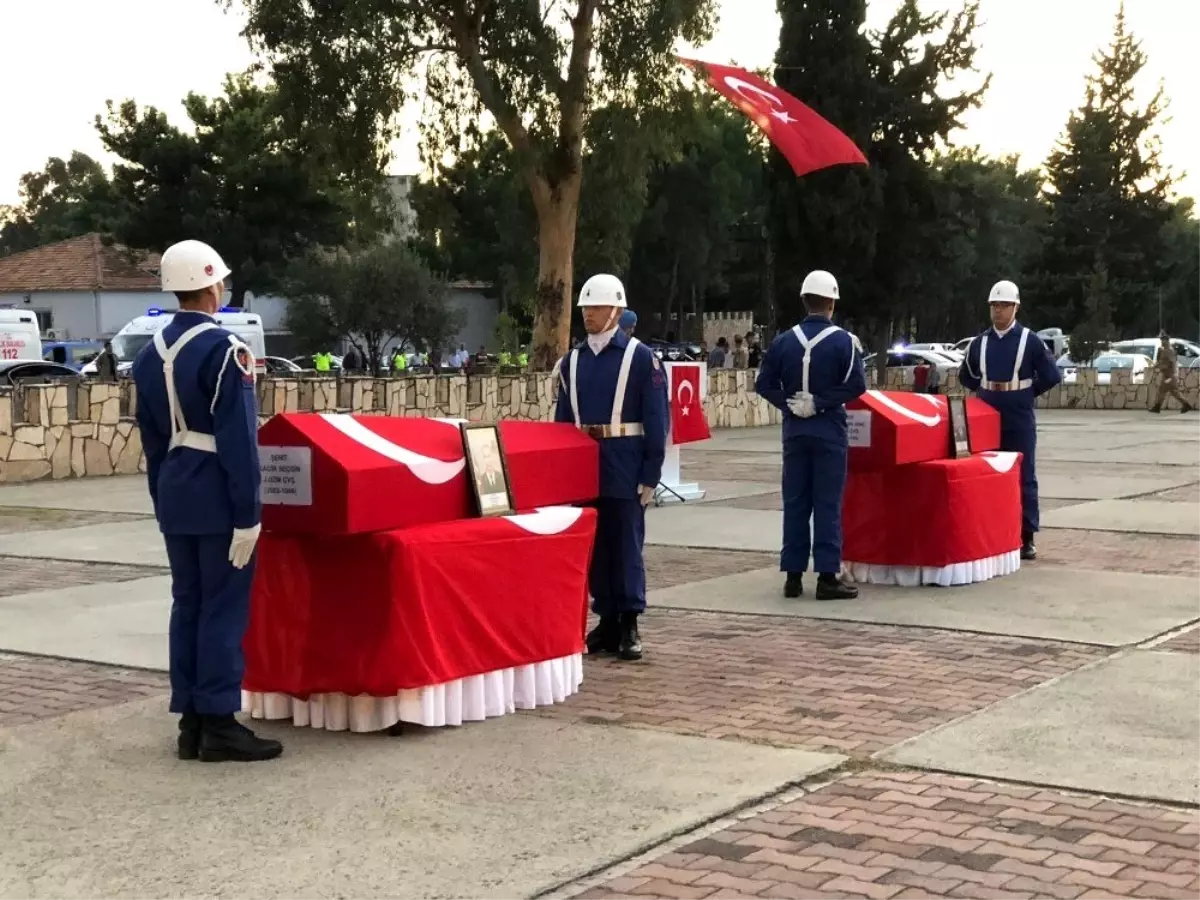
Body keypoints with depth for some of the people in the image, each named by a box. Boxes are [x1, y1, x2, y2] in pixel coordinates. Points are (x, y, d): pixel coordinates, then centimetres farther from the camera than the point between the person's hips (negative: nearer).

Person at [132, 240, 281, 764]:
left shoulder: (150, 353, 10)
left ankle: (190, 723, 15)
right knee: (223, 608, -3)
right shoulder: (222, 349, -15)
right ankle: (219, 725, 0)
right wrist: (247, 514, -17)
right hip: (218, 497, -8)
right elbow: (238, 439, -18)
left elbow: (152, 439, 15)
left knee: (187, 605, 11)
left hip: (175, 496, 8)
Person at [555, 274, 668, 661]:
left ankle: (629, 624, 7)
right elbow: (562, 420, 14)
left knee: (627, 544, 0)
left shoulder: (641, 357, -4)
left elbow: (656, 420, -6)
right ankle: (606, 620, 17)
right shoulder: (572, 361, 10)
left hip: (624, 467, -4)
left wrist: (651, 475, -10)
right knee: (594, 545, 8)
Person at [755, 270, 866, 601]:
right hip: (830, 432, -3)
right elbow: (855, 385, -15)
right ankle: (827, 577, -2)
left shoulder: (784, 341, 1)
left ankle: (793, 576, 10)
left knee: (795, 503, 8)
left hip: (795, 431, 3)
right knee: (827, 504, -1)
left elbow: (764, 384, 0)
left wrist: (789, 403, -1)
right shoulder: (843, 341, -8)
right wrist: (820, 402, -10)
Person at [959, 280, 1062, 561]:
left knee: (1024, 479, 0)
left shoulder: (1030, 341, -4)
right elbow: (966, 376, 20)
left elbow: (1051, 376, -2)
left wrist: (1027, 393, 0)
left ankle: (1027, 539, 5)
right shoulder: (978, 343, 6)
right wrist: (987, 392, 9)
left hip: (1020, 423, -3)